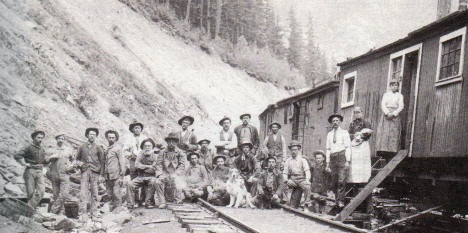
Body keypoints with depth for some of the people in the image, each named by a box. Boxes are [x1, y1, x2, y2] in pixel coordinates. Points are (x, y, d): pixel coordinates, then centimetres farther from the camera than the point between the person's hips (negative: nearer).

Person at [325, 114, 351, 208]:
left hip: (341, 156, -4)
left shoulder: (344, 133, 8)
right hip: (332, 158, 4)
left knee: (341, 180, -12)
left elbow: (348, 147, 2)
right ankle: (337, 198, 13)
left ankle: (340, 201, -9)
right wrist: (327, 163, 12)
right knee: (334, 181, 3)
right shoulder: (329, 134, 19)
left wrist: (347, 161, -9)